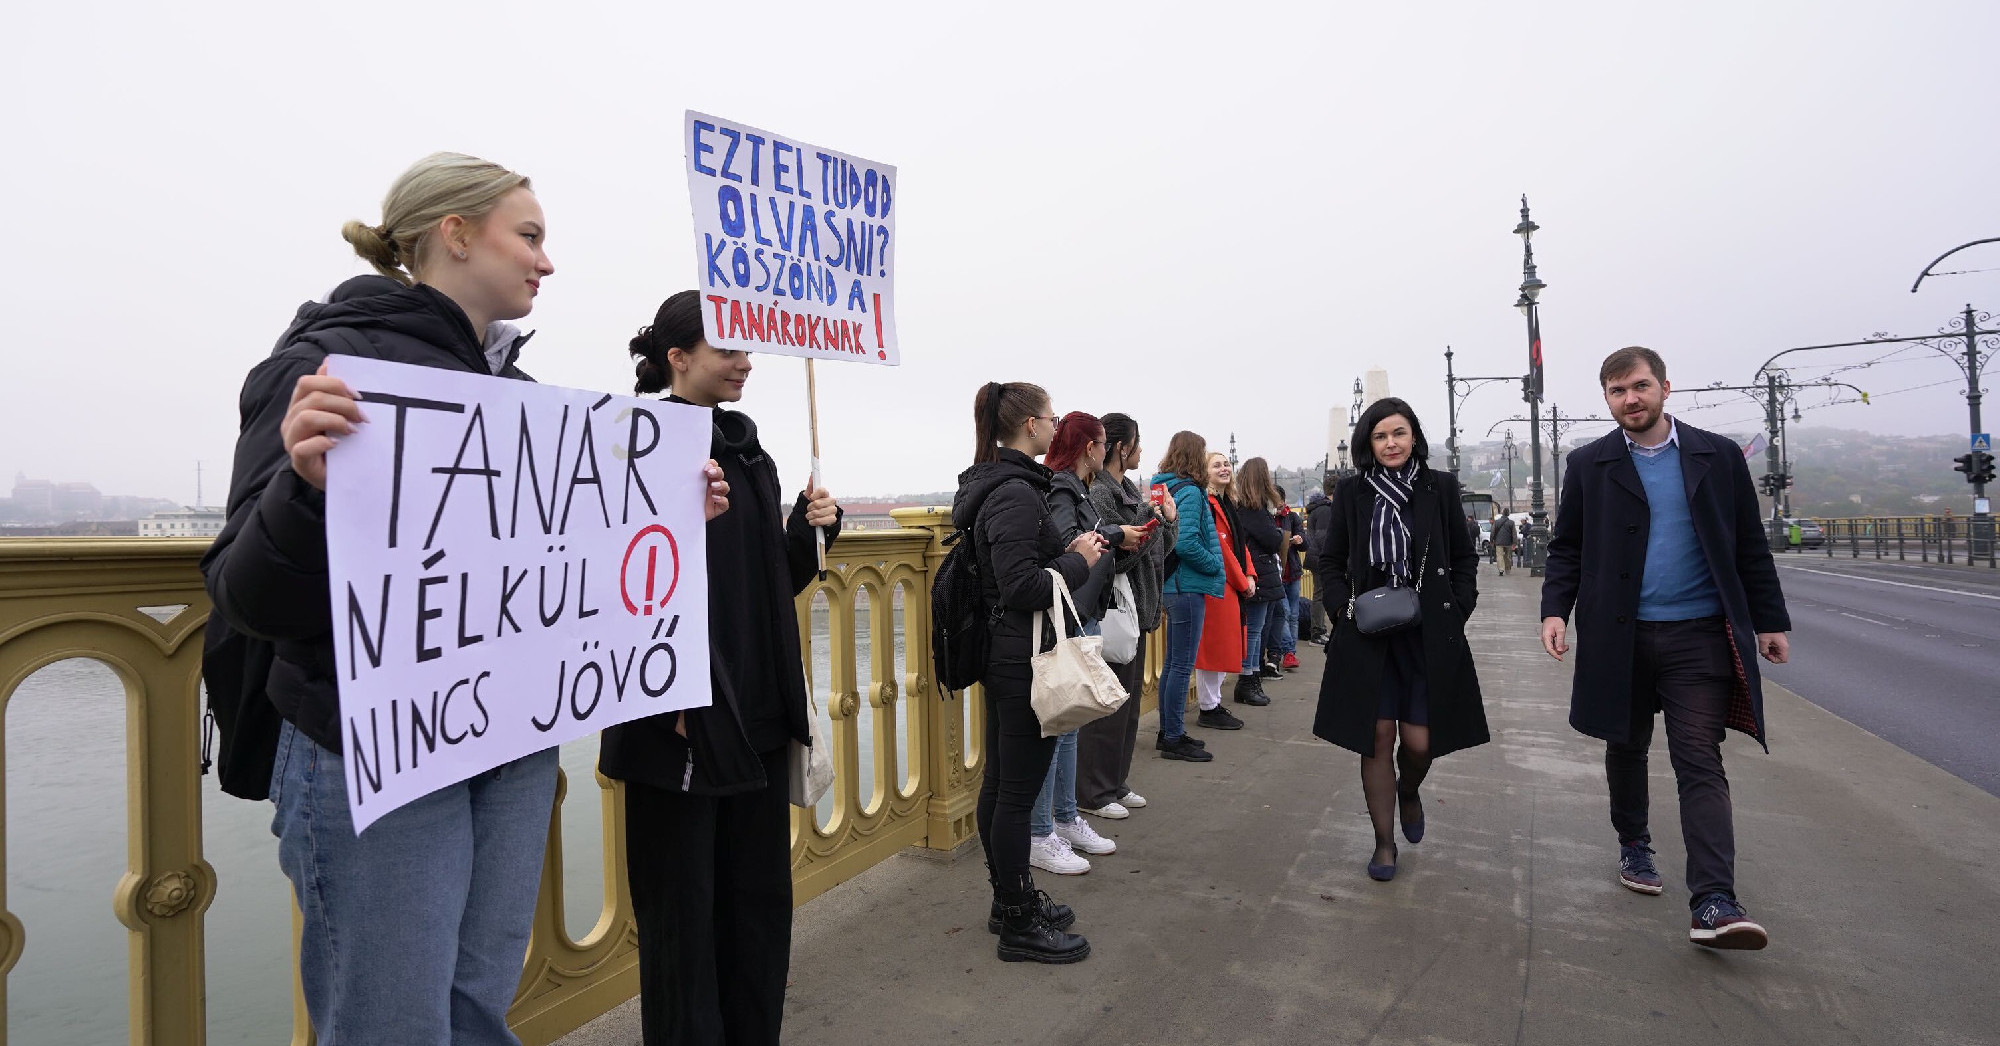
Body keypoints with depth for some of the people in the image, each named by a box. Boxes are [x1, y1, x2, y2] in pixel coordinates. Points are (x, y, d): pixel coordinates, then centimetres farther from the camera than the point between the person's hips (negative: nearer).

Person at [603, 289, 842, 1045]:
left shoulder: (749, 451, 12)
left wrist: (809, 532, -2)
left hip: (759, 715, 7)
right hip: (681, 723, -7)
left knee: (760, 898, 16)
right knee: (682, 911, 7)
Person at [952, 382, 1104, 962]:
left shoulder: (988, 485, 12)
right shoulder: (1018, 492, -19)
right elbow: (1022, 587, -25)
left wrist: (1071, 551, 8)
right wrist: (1078, 560, -10)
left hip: (999, 654, 11)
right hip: (1025, 659, -11)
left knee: (999, 782, 18)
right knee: (1019, 792, 1)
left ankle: (1010, 900, 33)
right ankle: (1020, 925, 14)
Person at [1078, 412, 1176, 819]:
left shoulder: (1131, 490, 12)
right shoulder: (1098, 493, -16)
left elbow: (1157, 549, 15)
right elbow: (1114, 556, -22)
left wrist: (1168, 518, -1)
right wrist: (1147, 517, -21)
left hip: (1136, 610, 10)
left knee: (1128, 703, 16)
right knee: (1107, 705, -1)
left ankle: (1116, 783, 28)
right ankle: (1094, 793, 11)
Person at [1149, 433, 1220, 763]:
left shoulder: (1166, 488, 12)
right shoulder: (1190, 492, -15)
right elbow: (1186, 543, -25)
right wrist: (1215, 566, -11)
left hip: (1174, 586, 9)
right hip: (1188, 587, -9)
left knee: (1173, 662, 16)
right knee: (1182, 665, -2)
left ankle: (1168, 732, 26)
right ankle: (1173, 739, 6)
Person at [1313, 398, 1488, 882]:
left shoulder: (1440, 487, 2)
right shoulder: (1352, 492, 3)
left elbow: (1465, 558, 8)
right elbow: (1331, 561, 9)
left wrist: (1456, 609, -4)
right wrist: (1343, 605, -7)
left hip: (1430, 636, 0)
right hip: (1368, 636, 0)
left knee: (1420, 741, 0)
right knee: (1377, 740, 3)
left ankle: (1409, 792, 36)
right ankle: (1384, 843, 19)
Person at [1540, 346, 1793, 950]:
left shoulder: (1718, 456, 4)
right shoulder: (1589, 464, 4)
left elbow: (1750, 546, 8)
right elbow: (1566, 549, 6)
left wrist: (1770, 620, 6)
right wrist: (1556, 610, -8)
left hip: (1699, 634, -1)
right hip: (1618, 634, 1)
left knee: (1700, 760, -6)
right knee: (1626, 748, 15)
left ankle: (1713, 904, -8)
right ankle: (1633, 846, 36)